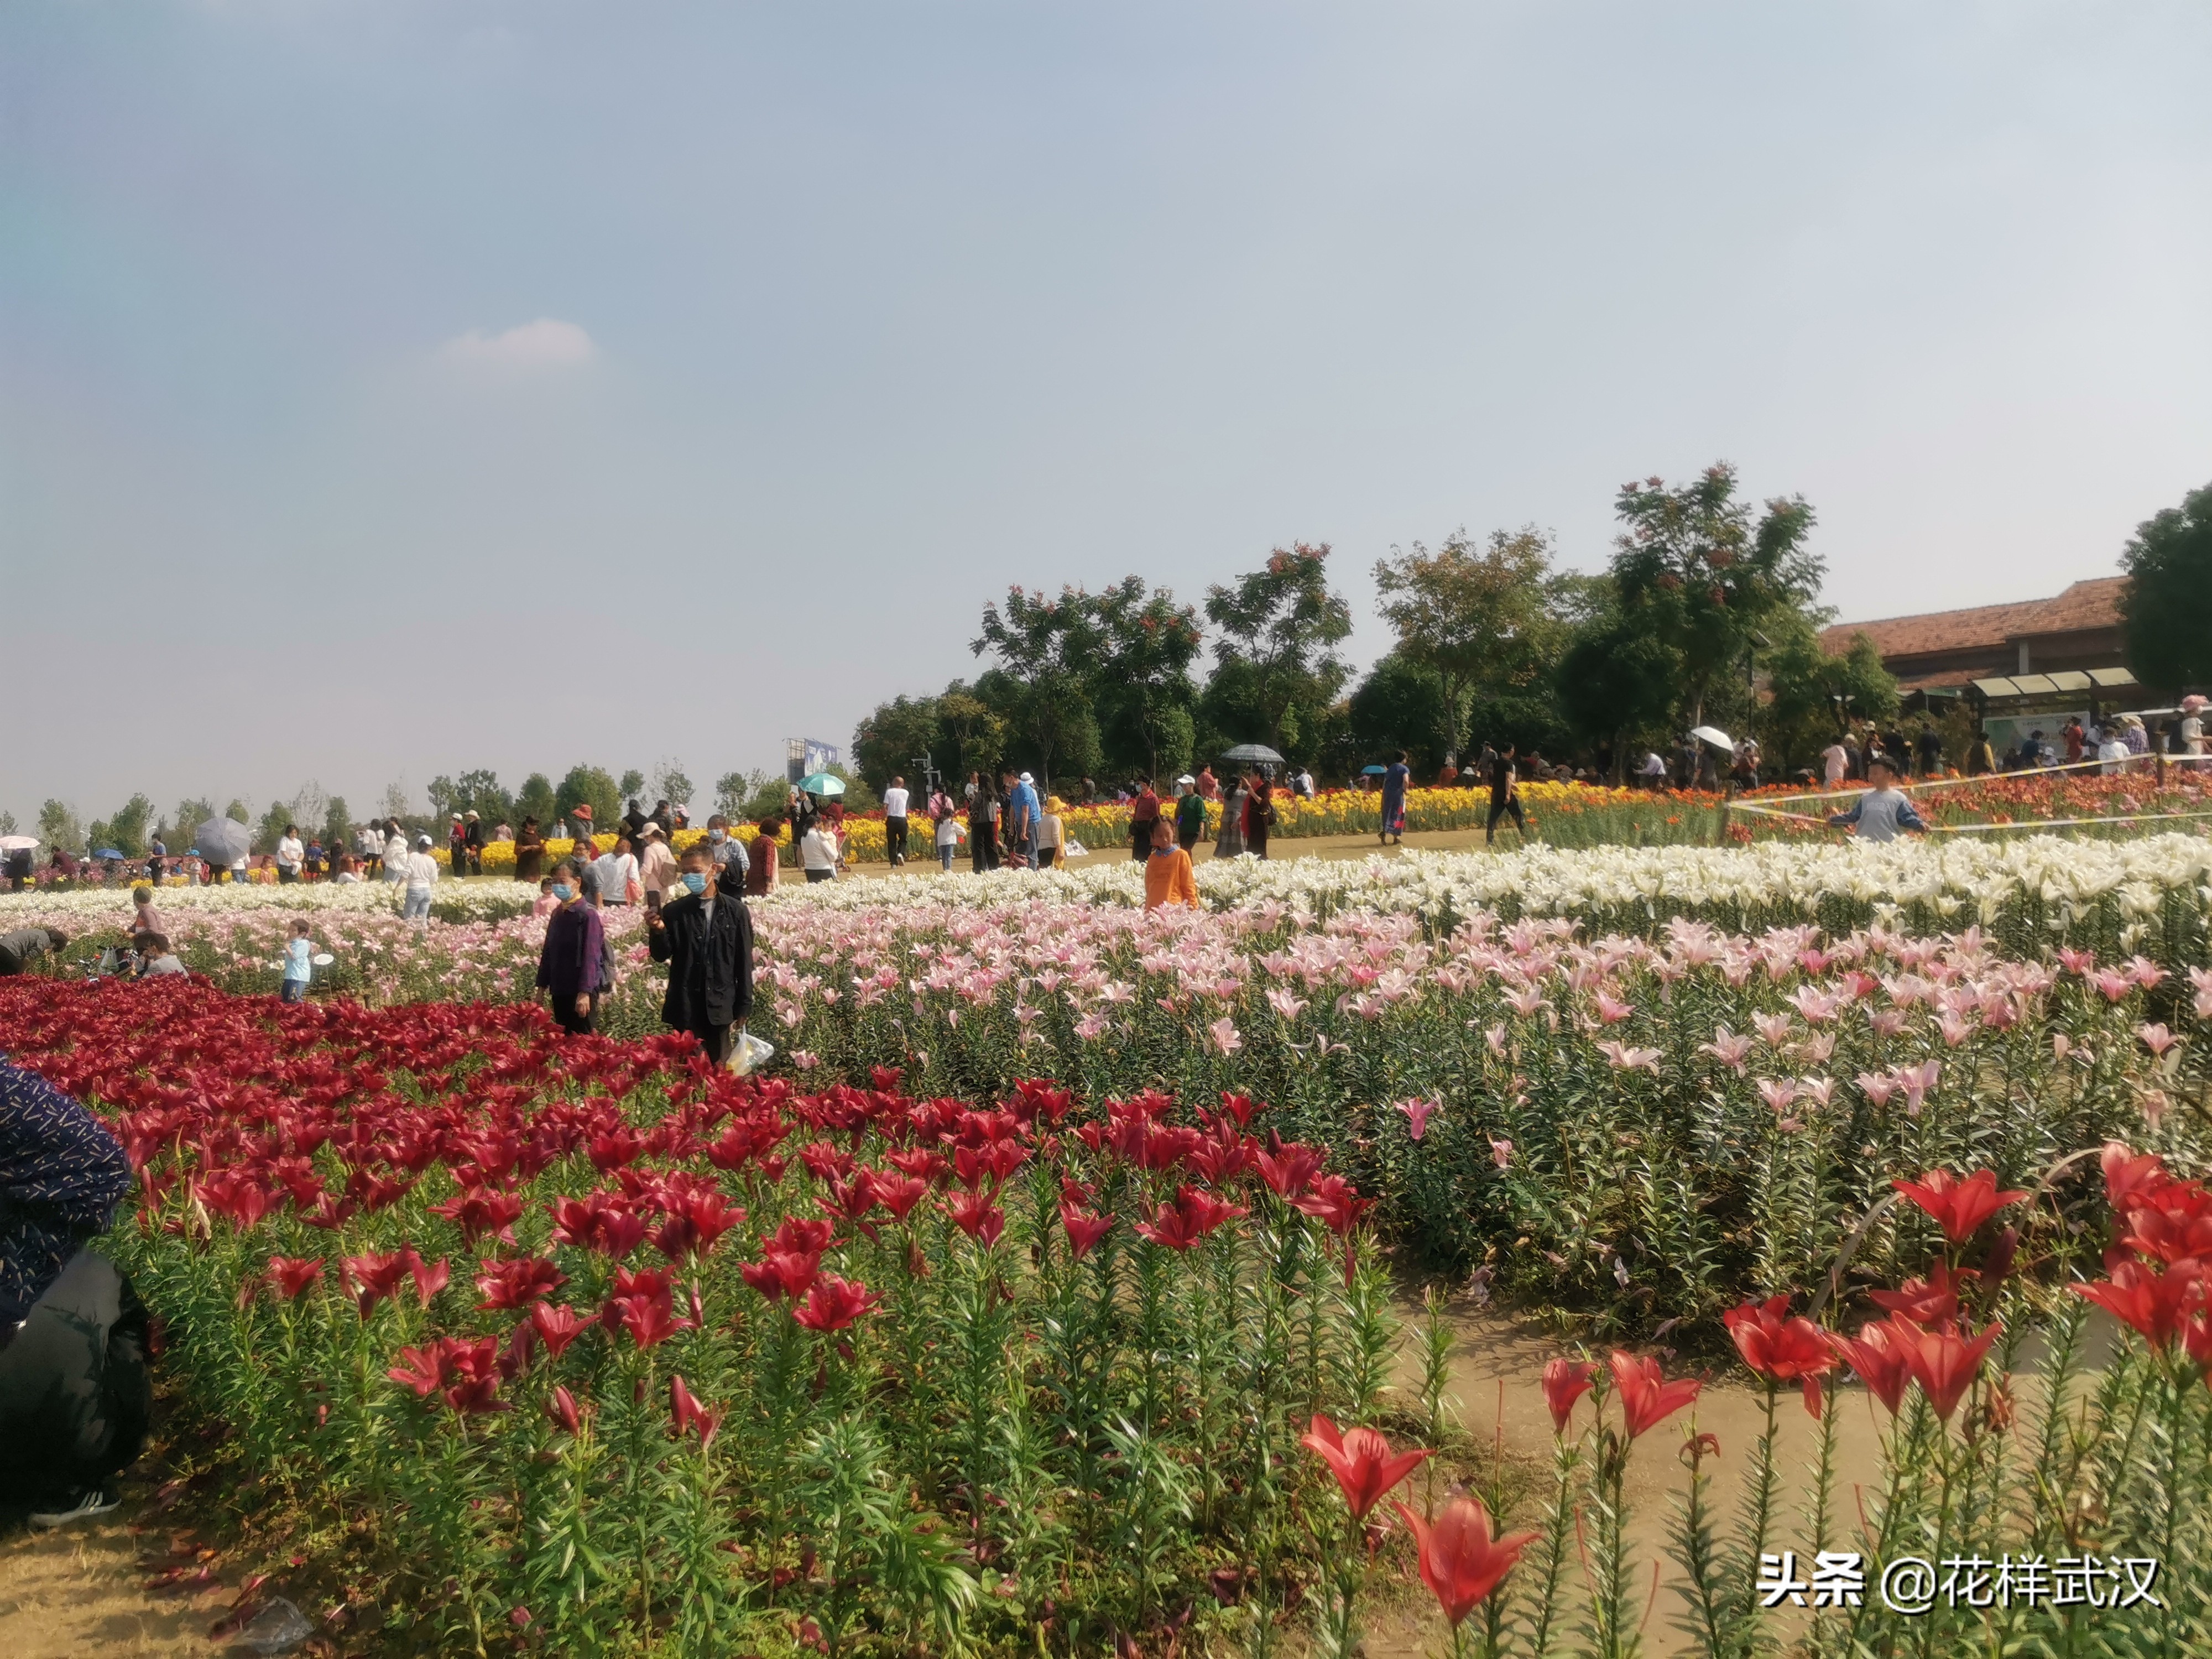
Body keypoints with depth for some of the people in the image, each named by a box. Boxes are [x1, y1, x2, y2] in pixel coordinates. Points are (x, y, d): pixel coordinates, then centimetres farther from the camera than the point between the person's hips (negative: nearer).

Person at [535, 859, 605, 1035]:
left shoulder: (588, 914, -13)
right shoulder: (557, 914, 11)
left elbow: (591, 956, -18)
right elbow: (548, 951, 16)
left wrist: (585, 992, -22)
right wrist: (542, 985, 16)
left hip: (581, 992, -7)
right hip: (559, 991, 7)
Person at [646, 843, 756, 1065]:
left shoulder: (735, 910, 0)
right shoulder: (674, 911, 3)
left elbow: (744, 961, 2)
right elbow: (661, 956, 2)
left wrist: (744, 1007, 2)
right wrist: (658, 931, -18)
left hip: (720, 1006, 0)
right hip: (685, 1006, 1)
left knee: (719, 1066, 7)